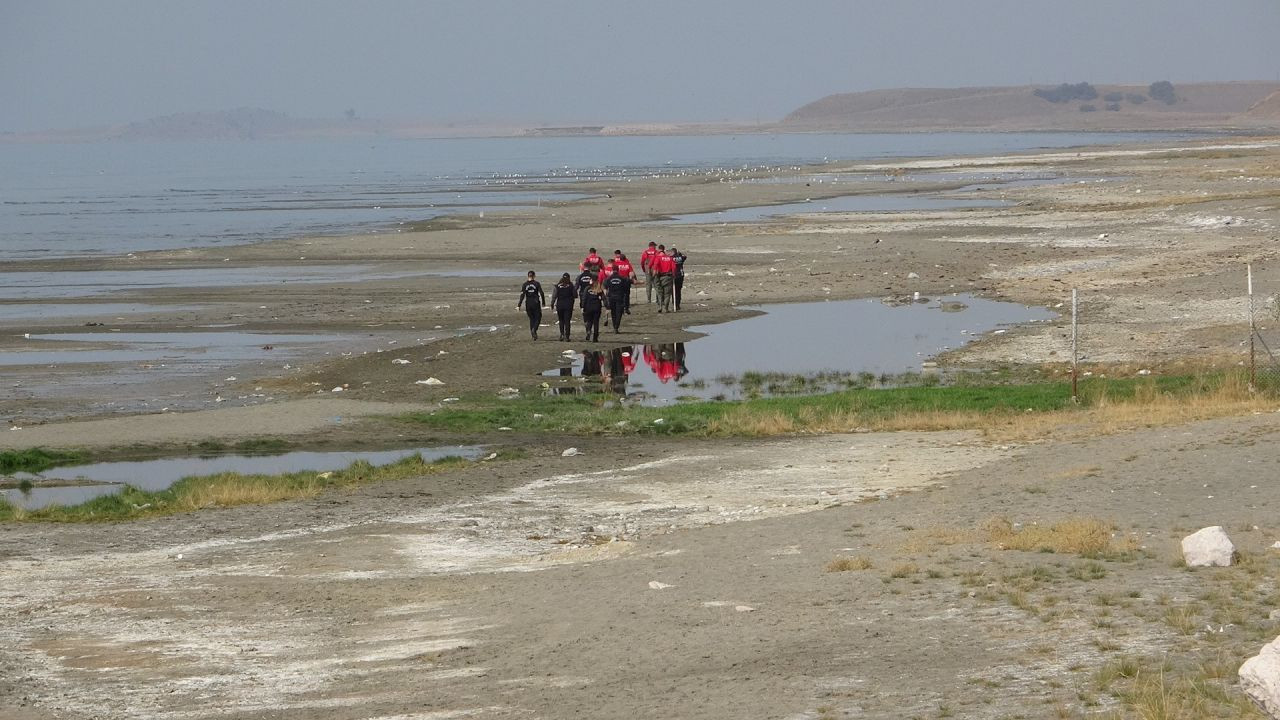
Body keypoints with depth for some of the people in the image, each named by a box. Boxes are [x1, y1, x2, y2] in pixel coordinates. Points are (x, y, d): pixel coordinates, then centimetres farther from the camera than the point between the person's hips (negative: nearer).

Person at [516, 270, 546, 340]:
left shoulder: (524, 285, -1)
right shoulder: (537, 283, -6)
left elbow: (522, 295, -7)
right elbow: (541, 293, -6)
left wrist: (519, 305, -7)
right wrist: (543, 302, 8)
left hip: (528, 304, 2)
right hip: (536, 303, -2)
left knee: (531, 318, 15)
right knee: (538, 318, 8)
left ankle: (534, 335, 14)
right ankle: (534, 329, -20)